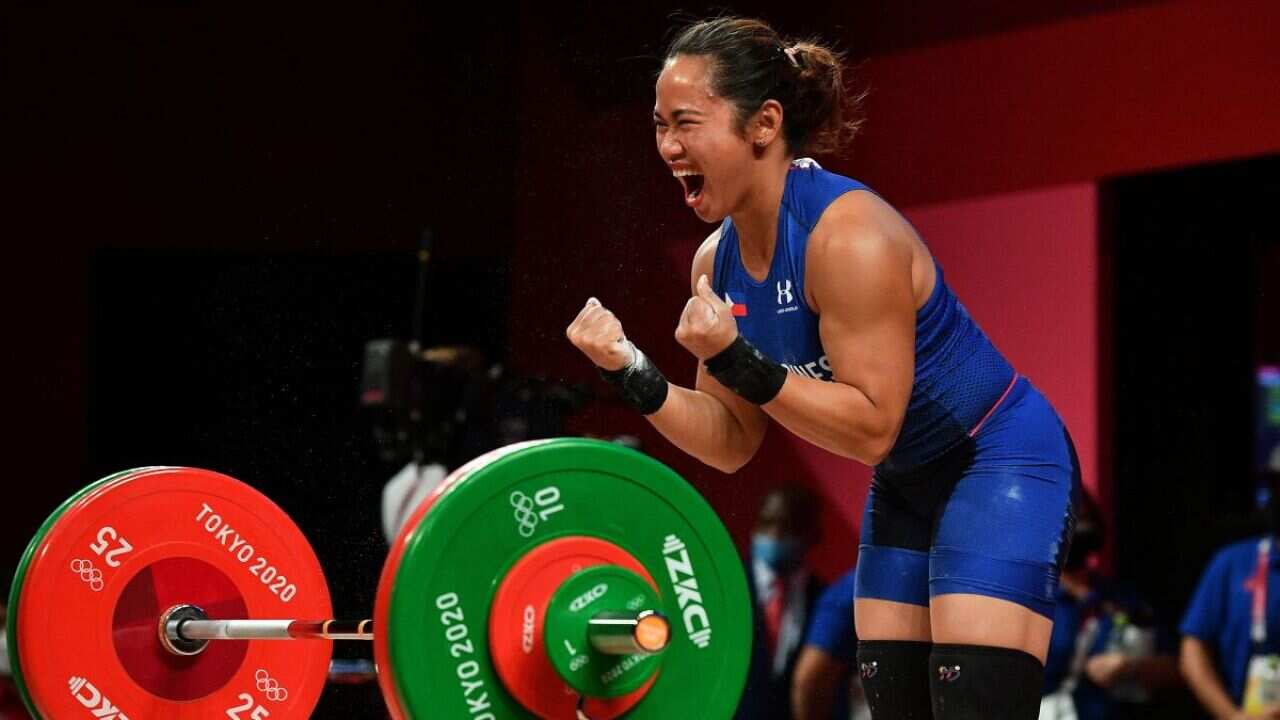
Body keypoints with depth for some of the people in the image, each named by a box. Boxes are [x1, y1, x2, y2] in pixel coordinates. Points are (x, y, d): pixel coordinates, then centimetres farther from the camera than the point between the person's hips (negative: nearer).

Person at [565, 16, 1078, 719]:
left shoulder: (847, 234, -27)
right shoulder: (718, 263, -1)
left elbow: (871, 427, -27)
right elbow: (733, 442, 2)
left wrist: (738, 361, -33)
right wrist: (632, 374, -12)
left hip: (999, 462, -9)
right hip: (906, 487, 9)